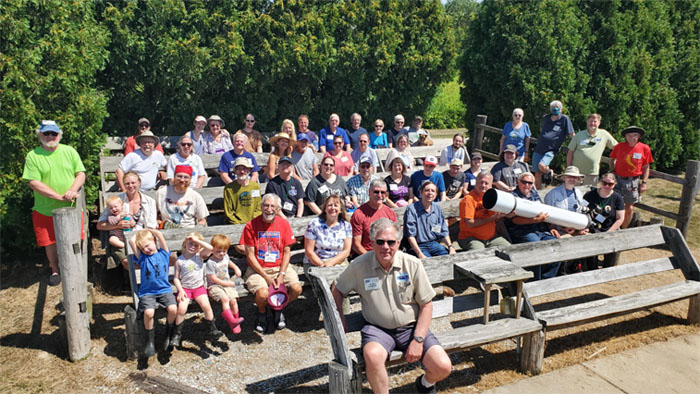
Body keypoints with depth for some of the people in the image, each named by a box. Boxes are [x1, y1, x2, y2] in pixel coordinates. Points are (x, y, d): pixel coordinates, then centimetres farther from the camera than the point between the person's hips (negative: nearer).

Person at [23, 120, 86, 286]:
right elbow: (34, 183, -12)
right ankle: (55, 270, 32)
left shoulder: (69, 151, 3)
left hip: (71, 208, 1)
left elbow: (81, 174, 2)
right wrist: (59, 196, -20)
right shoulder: (33, 156, -4)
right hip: (45, 210, -1)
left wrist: (72, 190, -19)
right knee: (50, 243, 10)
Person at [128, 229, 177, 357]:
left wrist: (148, 230, 13)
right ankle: (150, 340, -4)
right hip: (147, 292, 0)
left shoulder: (163, 254, 8)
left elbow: (159, 234, -2)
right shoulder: (142, 257, 10)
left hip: (164, 289, 0)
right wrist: (139, 232, 15)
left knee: (173, 309, -26)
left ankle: (169, 334, 2)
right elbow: (131, 241, -1)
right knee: (148, 312, -27)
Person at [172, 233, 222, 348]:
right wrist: (180, 290, -10)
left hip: (199, 287, 0)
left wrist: (196, 239, -16)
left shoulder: (200, 255, 0)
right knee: (181, 308, -21)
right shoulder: (179, 260, 1)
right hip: (185, 288, 0)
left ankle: (212, 329, -2)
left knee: (206, 306, -20)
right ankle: (177, 334, -1)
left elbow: (210, 248, -20)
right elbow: (176, 278, 3)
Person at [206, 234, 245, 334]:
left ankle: (235, 325, -1)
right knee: (225, 299, -31)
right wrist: (226, 283, -13)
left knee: (233, 300, -16)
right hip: (214, 286, -5)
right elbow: (213, 278, -15)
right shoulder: (210, 262, -14)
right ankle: (232, 320, -33)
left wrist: (236, 268, 15)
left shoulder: (225, 256, 8)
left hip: (227, 284, 5)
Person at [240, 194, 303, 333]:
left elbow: (286, 252, 2)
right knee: (262, 294, -30)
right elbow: (250, 256, -7)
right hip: (257, 269, -2)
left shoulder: (284, 223, 1)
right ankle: (262, 312, 9)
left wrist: (281, 274, -11)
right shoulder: (251, 225, -7)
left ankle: (278, 308, 13)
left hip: (280, 267, 3)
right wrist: (266, 277, -13)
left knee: (297, 289, -21)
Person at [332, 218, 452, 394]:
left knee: (443, 367, -16)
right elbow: (337, 289, 13)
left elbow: (426, 304, 0)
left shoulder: (413, 264, -5)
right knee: (372, 356, -35)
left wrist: (418, 340, -8)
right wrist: (340, 317, 5)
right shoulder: (359, 266, -6)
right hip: (378, 328, -1)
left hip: (411, 326, 2)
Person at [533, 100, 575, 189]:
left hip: (551, 150, -4)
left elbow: (572, 135, -4)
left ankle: (549, 172, 6)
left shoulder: (565, 119, -4)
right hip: (538, 149, 4)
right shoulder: (545, 118, 9)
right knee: (537, 174, 3)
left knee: (541, 165, -28)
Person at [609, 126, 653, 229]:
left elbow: (646, 167, 3)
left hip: (633, 181, 0)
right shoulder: (619, 146, -4)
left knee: (629, 208, 8)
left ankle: (624, 229, 24)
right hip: (618, 179, 0)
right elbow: (612, 160, 11)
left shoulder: (644, 148, -4)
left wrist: (644, 183, -2)